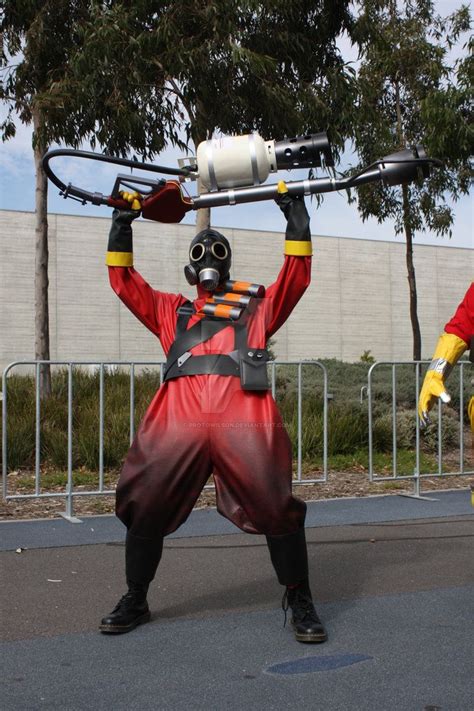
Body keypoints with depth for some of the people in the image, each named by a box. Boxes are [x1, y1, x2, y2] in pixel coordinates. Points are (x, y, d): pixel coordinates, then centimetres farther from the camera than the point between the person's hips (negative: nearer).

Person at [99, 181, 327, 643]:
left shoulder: (257, 306, 26)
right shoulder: (171, 310, 30)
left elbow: (297, 275, 18)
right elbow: (123, 282, 29)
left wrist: (295, 216, 19)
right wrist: (122, 223, 27)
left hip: (245, 418, -1)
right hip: (178, 415, 2)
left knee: (276, 510, -7)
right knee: (145, 509, 1)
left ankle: (299, 603, 12)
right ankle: (134, 601, 21)